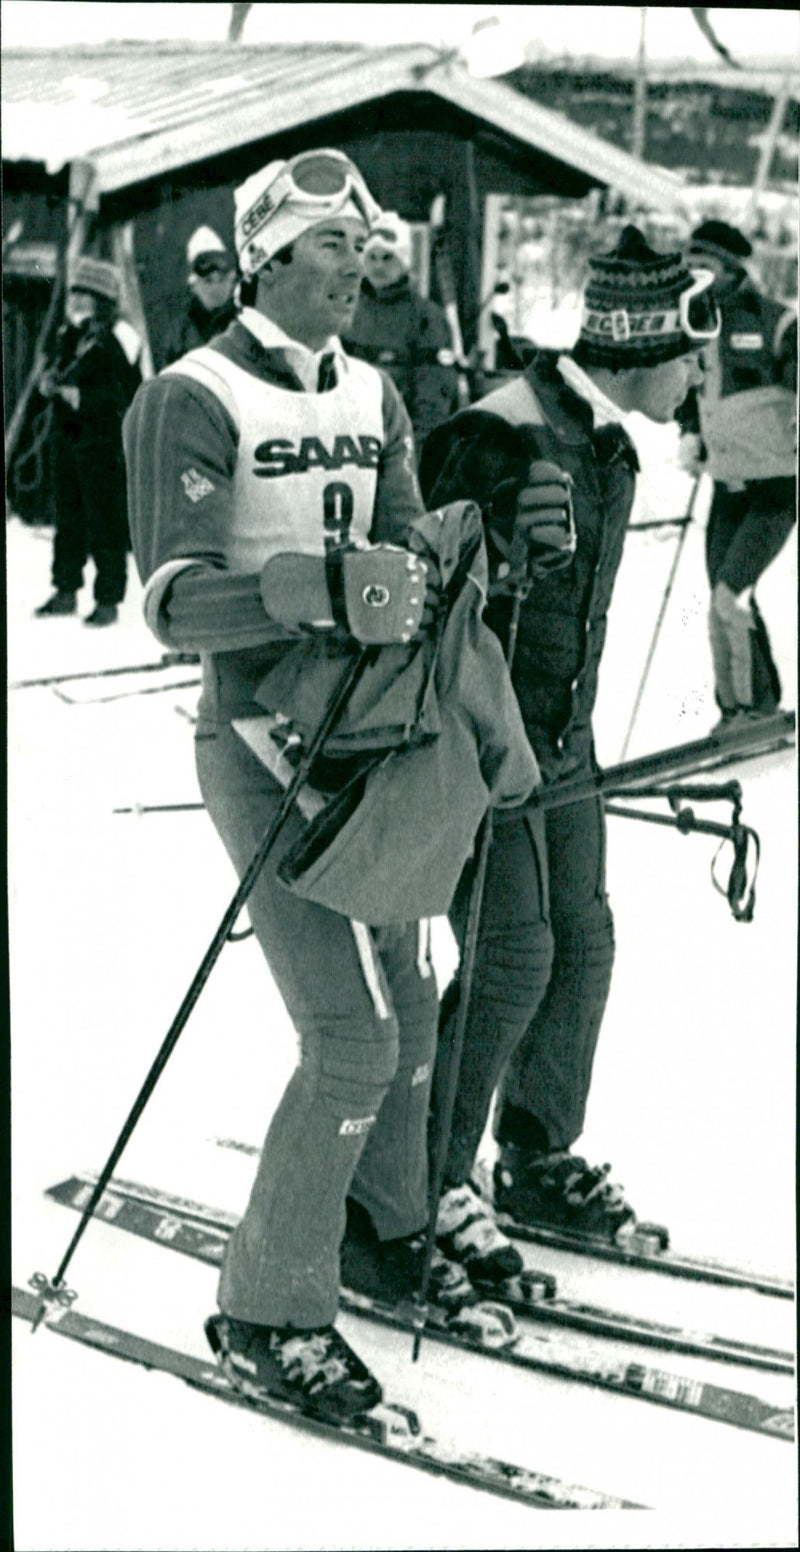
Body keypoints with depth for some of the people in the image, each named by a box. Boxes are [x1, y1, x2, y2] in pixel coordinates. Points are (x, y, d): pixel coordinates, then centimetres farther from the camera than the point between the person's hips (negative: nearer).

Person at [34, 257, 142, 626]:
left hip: (104, 443, -8)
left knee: (107, 523, -4)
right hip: (67, 439, 8)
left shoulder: (115, 341, -13)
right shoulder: (69, 335, 11)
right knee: (68, 517, 16)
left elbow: (128, 394, -17)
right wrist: (49, 381, 2)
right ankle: (66, 591, 28)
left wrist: (82, 398, -23)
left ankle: (108, 600, 3)